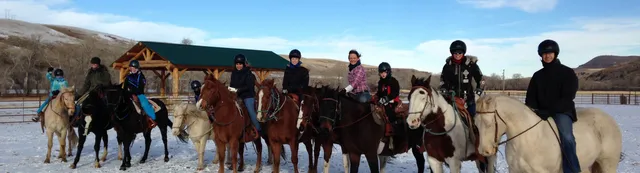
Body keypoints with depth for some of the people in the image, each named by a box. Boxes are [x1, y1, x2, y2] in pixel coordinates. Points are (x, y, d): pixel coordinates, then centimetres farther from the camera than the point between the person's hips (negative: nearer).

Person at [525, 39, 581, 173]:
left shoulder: (568, 73, 1)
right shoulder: (537, 75, 14)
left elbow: (567, 97, -9)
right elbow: (531, 97, 11)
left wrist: (549, 111, -21)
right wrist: (532, 110, -13)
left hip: (562, 112, -4)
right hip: (540, 113, 4)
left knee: (566, 137, -32)